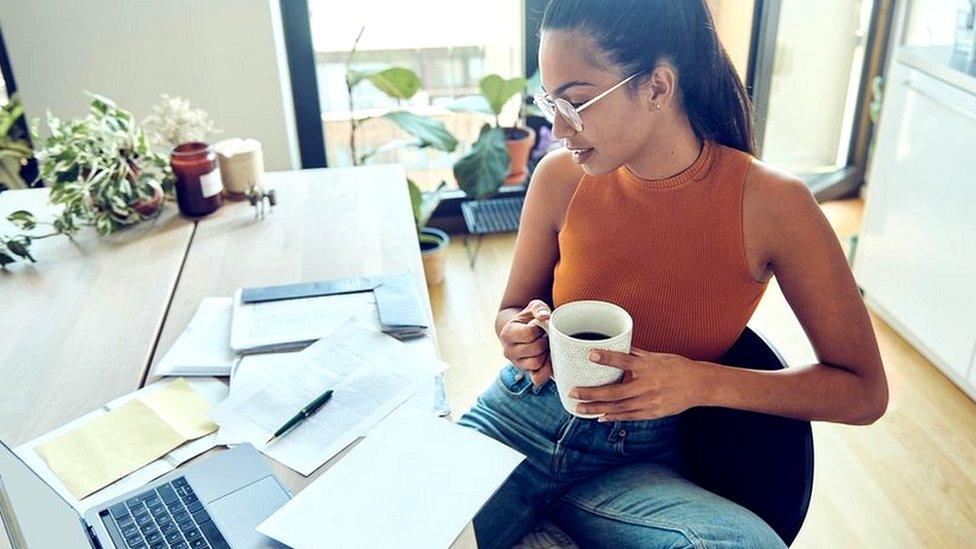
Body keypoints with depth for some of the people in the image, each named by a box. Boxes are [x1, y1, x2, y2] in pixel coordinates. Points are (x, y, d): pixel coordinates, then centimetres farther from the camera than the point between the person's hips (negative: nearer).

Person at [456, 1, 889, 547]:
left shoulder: (769, 202, -12)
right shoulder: (561, 178, -6)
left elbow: (865, 391, -7)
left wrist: (700, 382, -21)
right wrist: (522, 334, -14)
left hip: (634, 463, 0)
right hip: (516, 420, 1)